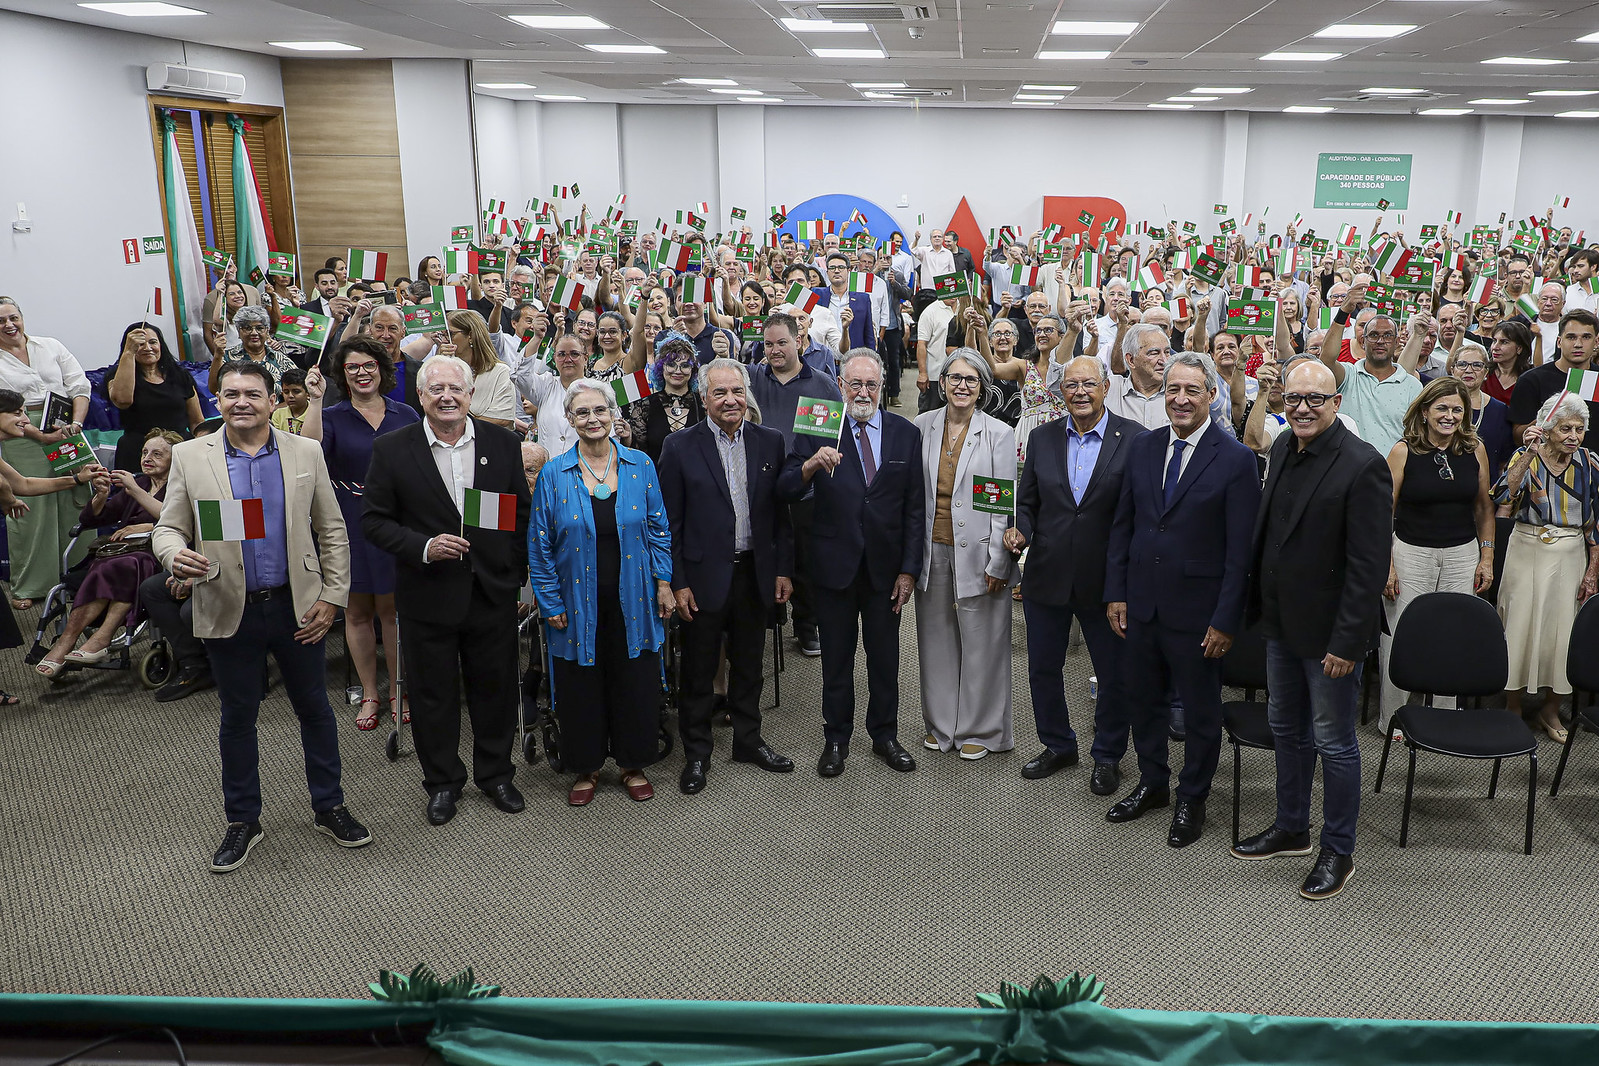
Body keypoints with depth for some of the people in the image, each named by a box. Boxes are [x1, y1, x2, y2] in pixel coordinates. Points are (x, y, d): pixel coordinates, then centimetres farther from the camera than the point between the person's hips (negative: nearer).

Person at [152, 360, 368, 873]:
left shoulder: (306, 453, 1)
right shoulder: (190, 456, 0)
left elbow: (332, 532, 4)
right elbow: (168, 528, 2)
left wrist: (331, 597, -3)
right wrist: (176, 556, -22)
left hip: (297, 607, 1)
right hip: (230, 612, 0)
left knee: (315, 709, 12)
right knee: (237, 718, 12)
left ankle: (329, 807, 28)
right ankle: (243, 821, 28)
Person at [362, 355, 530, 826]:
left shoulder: (503, 443, 0)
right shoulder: (391, 448, -5)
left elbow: (522, 515, 6)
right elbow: (374, 520, -3)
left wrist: (516, 574, 1)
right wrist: (423, 547, -18)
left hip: (493, 590, 1)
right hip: (427, 595, -1)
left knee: (496, 686, 13)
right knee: (432, 691, 11)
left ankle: (495, 773, 33)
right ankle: (442, 781, 30)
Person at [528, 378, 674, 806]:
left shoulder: (640, 466, -1)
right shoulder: (554, 474, -4)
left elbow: (659, 529, 6)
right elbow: (540, 544, -1)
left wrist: (663, 583, 1)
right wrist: (550, 602, -4)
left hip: (633, 603, 1)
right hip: (579, 606, -1)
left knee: (635, 685, 10)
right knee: (581, 689, 9)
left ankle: (634, 764, 30)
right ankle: (586, 768, 29)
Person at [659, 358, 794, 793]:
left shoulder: (770, 442, 3)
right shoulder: (680, 447, -6)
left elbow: (780, 512, 6)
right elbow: (671, 523, -6)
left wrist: (784, 570, 3)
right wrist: (678, 583, -9)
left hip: (756, 574, 3)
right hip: (705, 577, -3)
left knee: (749, 665, 17)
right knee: (699, 671, 8)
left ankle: (748, 740, 33)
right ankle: (696, 753, 23)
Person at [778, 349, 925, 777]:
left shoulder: (905, 434, 1)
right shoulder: (817, 430, -4)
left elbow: (914, 508, 2)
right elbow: (786, 492, -11)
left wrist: (909, 568, -2)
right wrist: (810, 465, -32)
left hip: (885, 566, 1)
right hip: (835, 564, -1)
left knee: (885, 658, 12)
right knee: (836, 660, 10)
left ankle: (885, 735, 29)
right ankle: (836, 739, 25)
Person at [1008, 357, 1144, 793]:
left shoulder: (1134, 439, -8)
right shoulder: (1043, 437, 3)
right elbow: (1028, 500, 9)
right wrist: (1021, 530, -11)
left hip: (1104, 578, -3)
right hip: (1047, 575, 3)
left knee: (1115, 675, 10)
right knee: (1043, 669, 16)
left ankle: (1108, 756, 31)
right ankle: (1057, 745, 37)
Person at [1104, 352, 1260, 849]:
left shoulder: (1235, 459, -11)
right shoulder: (1142, 449, 5)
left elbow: (1241, 548, -12)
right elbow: (1122, 526, 9)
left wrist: (1226, 620, -14)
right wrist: (1116, 593, 4)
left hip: (1196, 610, -5)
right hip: (1141, 602, 5)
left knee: (1201, 710, 10)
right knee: (1143, 699, 17)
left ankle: (1192, 799, 28)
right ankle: (1152, 784, 37)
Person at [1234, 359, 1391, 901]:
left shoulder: (1362, 465, -21)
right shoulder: (1285, 446, 3)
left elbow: (1369, 564, -21)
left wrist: (1347, 642, -21)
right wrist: (1259, 602, 12)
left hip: (1329, 630, -7)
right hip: (1281, 621, 8)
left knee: (1333, 742, 7)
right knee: (1286, 728, 21)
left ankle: (1338, 851, 25)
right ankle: (1291, 828, 39)